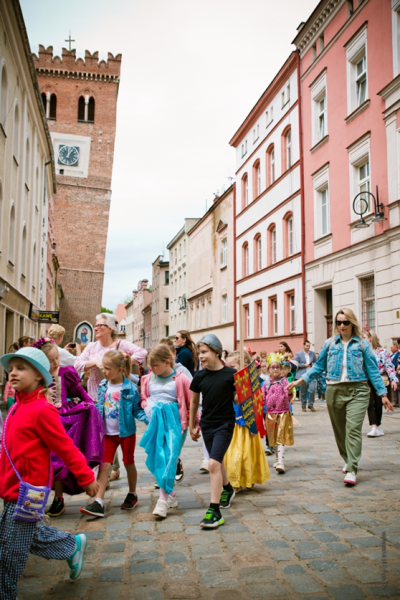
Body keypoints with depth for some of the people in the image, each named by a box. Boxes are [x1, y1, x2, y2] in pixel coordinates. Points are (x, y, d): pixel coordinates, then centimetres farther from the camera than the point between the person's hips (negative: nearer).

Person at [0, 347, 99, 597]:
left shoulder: (42, 410, -20)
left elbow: (66, 447, -16)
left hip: (27, 489, -9)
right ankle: (73, 545, 38)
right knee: (26, 534, 22)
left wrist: (86, 477, -11)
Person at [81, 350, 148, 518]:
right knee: (104, 466, -2)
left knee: (128, 463, 13)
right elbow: (99, 408, 10)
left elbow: (137, 409, -8)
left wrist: (149, 420, -22)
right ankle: (98, 503, -2)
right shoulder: (103, 386, -1)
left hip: (126, 432, -3)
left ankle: (132, 495, 33)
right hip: (108, 433, 4)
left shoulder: (130, 388, -14)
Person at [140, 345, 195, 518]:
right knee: (156, 460, 7)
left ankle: (163, 500, -8)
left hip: (173, 421, -5)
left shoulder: (180, 379, -6)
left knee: (169, 458, -11)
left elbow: (191, 403, -1)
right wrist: (148, 408, 0)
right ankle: (171, 494, 23)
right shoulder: (149, 378, 7)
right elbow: (144, 398, 19)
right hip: (155, 422, 5)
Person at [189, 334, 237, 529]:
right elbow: (194, 402, 11)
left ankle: (214, 511, -7)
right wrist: (192, 426, 16)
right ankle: (227, 489, 49)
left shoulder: (230, 374, -12)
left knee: (213, 463, -14)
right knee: (217, 462, 20)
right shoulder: (199, 376, -1)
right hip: (206, 424, 5)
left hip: (225, 424, -5)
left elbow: (237, 399, -1)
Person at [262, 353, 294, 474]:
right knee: (273, 438, 13)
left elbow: (289, 397, -10)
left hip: (283, 412, -4)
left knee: (281, 438, -10)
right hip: (270, 413, 4)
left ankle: (281, 462, -14)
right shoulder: (266, 384, 6)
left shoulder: (284, 381, -2)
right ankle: (277, 458, 28)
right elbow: (263, 399, 9)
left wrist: (290, 393, -31)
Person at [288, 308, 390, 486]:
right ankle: (348, 460, 33)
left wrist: (382, 393, 0)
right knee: (339, 430, 12)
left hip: (357, 391, -3)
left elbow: (372, 370, 4)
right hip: (334, 391, 3)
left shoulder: (363, 344, 3)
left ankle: (351, 470, -10)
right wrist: (300, 381, 6)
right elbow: (319, 366, 14)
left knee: (353, 429, -13)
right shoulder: (330, 343, 8)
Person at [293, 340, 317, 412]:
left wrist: (314, 365, 0)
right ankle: (303, 406, 20)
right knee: (303, 392, 4)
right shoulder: (298, 354, 1)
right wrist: (304, 365, -11)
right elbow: (295, 364, -4)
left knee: (312, 389, -11)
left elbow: (315, 362, 23)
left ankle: (311, 405, 8)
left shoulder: (313, 353, 10)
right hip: (302, 375, -2)